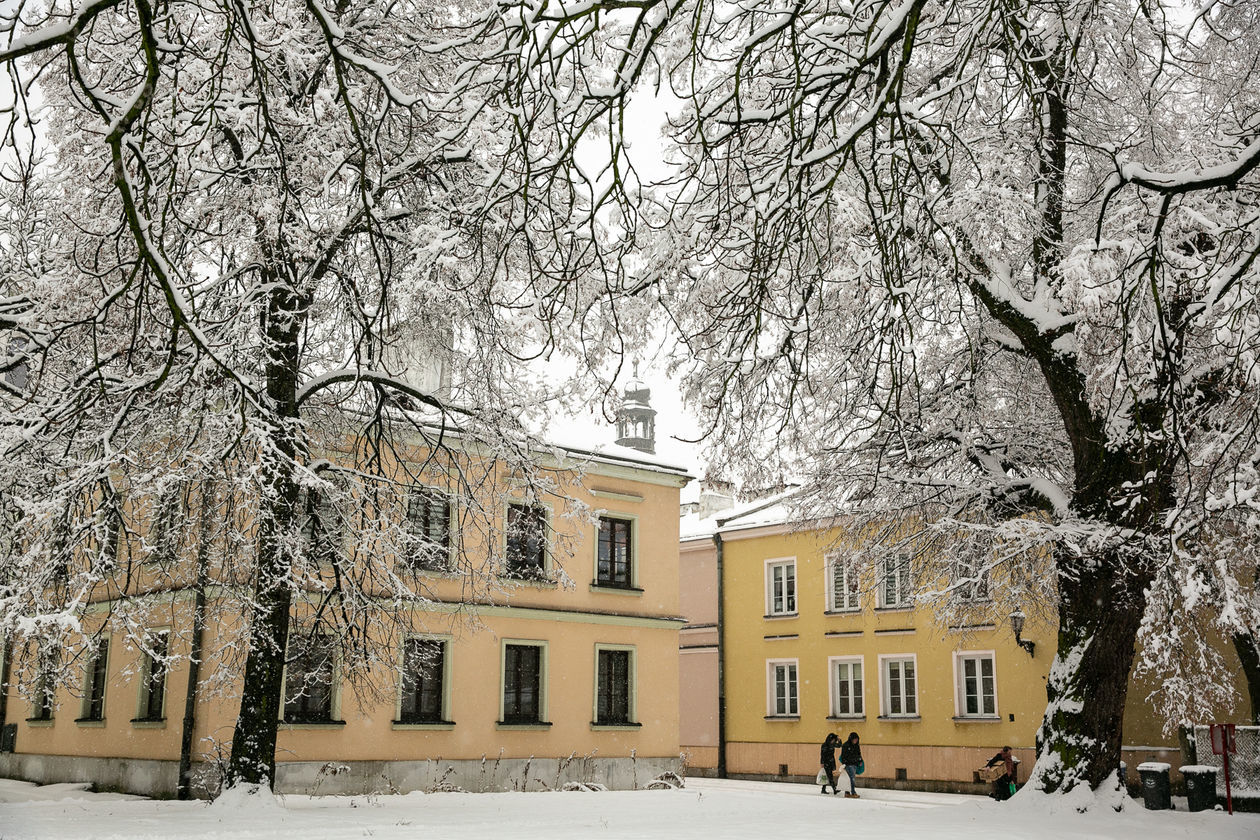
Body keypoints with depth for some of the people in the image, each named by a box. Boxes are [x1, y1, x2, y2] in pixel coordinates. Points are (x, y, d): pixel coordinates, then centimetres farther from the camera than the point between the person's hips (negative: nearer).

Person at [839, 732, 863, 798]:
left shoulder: (857, 745, 10)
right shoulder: (846, 745, -11)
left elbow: (859, 754, 24)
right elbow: (843, 756, -11)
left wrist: (860, 761, 14)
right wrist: (844, 765, -14)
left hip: (855, 764, 7)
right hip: (849, 764, -7)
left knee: (850, 779, 9)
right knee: (852, 778, -13)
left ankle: (847, 793, 14)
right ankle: (853, 793, -13)